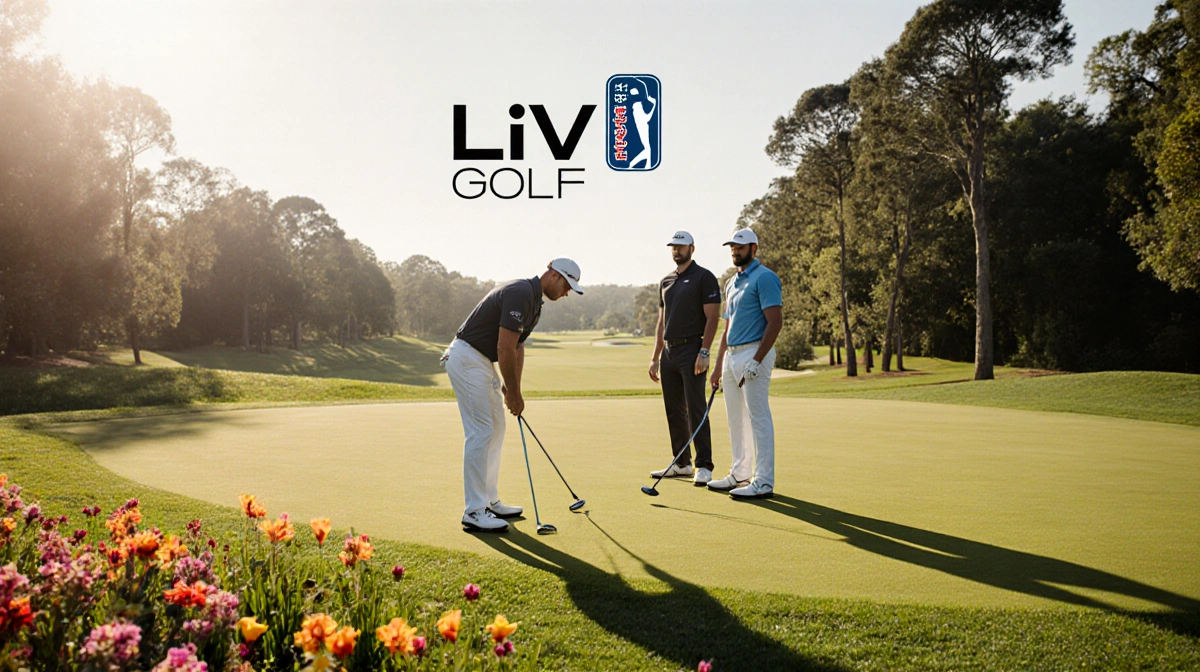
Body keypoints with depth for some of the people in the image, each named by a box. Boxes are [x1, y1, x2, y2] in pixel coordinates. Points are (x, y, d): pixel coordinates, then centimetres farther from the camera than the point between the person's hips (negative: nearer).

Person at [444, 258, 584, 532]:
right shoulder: (520, 294, -20)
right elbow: (505, 349, -23)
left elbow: (517, 347, 16)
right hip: (466, 359, -11)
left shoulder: (534, 302, 13)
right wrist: (513, 392, -13)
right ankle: (474, 512, -5)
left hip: (482, 362, 11)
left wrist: (513, 391, 9)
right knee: (481, 432, -10)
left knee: (496, 429, 13)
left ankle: (489, 501, 20)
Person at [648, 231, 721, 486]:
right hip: (669, 352, 7)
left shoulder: (704, 277, -3)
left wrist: (704, 352, -18)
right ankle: (681, 464, 16)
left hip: (692, 351, -7)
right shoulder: (665, 282, 17)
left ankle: (704, 465, -5)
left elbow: (712, 318, -9)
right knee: (674, 411, 9)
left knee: (695, 410, -9)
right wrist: (655, 357, 15)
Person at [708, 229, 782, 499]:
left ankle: (764, 482, -3)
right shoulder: (731, 283, 19)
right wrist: (718, 364, 18)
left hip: (754, 354, -9)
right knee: (736, 419, 12)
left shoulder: (765, 278, -9)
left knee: (758, 418, -7)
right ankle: (740, 474, 21)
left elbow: (775, 322, -17)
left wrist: (756, 361, -22)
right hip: (732, 355, 9)